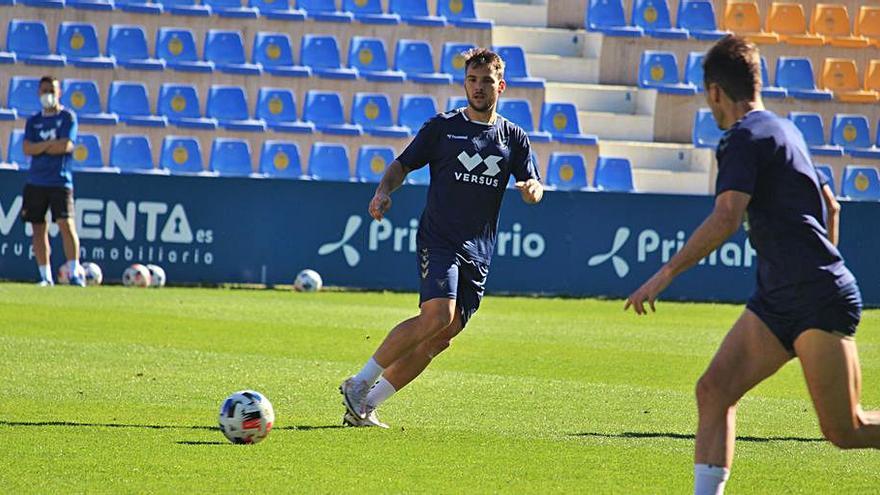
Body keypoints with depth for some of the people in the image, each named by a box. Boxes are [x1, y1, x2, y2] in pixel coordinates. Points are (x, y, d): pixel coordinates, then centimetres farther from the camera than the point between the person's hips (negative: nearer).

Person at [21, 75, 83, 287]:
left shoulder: (67, 117, 2)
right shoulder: (33, 121, 13)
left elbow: (66, 146, -12)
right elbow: (28, 149, -1)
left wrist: (40, 147, -3)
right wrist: (52, 144, -9)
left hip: (60, 180, -4)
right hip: (36, 181, 4)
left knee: (66, 223, -15)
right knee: (38, 228, 4)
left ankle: (75, 273, -14)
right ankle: (45, 276, 10)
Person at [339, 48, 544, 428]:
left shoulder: (514, 138, 12)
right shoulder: (443, 127, 4)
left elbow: (534, 188, 7)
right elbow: (402, 165, 6)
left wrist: (532, 189, -18)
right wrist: (384, 191, -15)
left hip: (478, 253, 4)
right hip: (439, 239, -4)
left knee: (440, 339, 0)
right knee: (438, 315, -25)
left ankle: (365, 406, 7)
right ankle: (360, 384, -19)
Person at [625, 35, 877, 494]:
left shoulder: (744, 138, -12)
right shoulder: (781, 130, 17)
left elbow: (726, 218, -23)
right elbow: (830, 205, 26)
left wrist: (666, 274, -19)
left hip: (820, 301, -10)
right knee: (714, 390, 0)